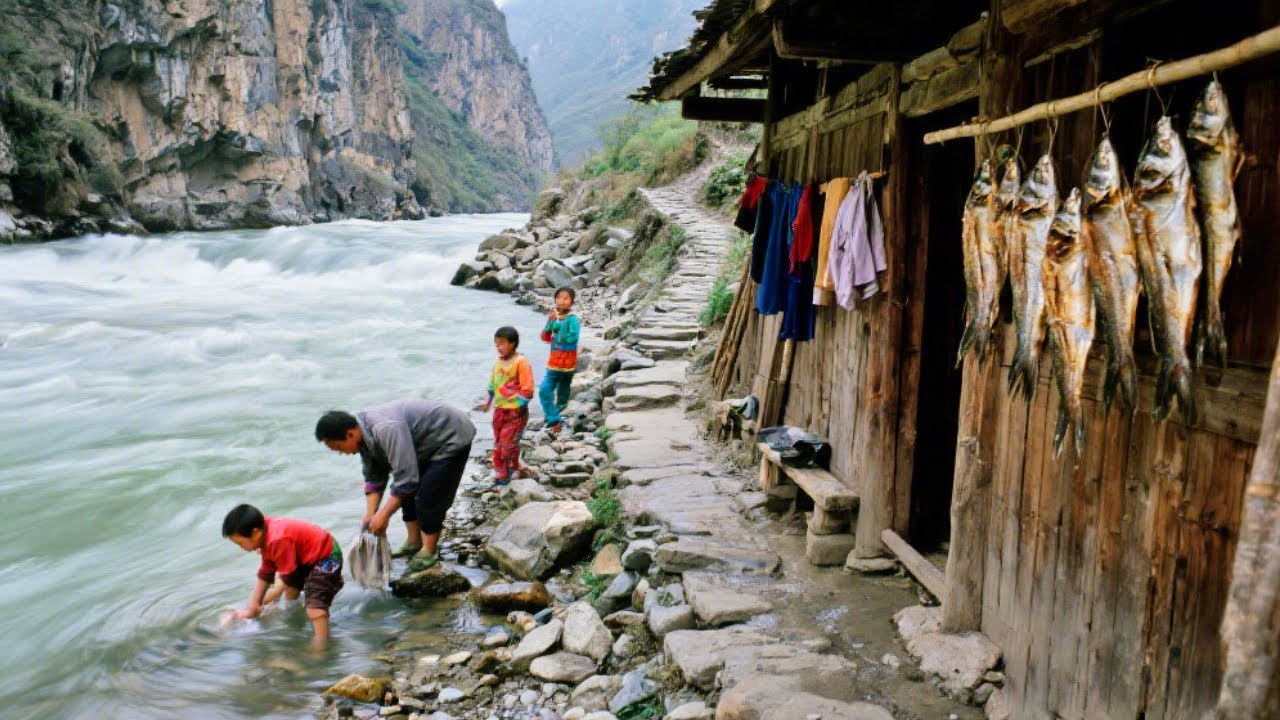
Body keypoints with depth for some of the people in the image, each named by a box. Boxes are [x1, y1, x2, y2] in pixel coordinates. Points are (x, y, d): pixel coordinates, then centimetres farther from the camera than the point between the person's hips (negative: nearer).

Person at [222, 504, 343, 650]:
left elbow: (285, 579, -24)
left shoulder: (278, 540, -33)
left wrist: (257, 605, -13)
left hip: (327, 557, -11)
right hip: (308, 557, 11)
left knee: (314, 608, -21)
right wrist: (251, 609, 0)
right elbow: (264, 575, 2)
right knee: (291, 588, 32)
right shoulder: (267, 538, -3)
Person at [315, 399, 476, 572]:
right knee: (408, 491, 10)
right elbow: (374, 479, 4)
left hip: (452, 437, -9)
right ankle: (414, 542, 24)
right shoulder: (365, 436, -4)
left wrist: (384, 515, -26)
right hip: (428, 442, 9)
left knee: (428, 497, -11)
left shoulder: (385, 429, -35)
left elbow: (406, 477, -35)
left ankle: (429, 551, 5)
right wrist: (370, 514, -6)